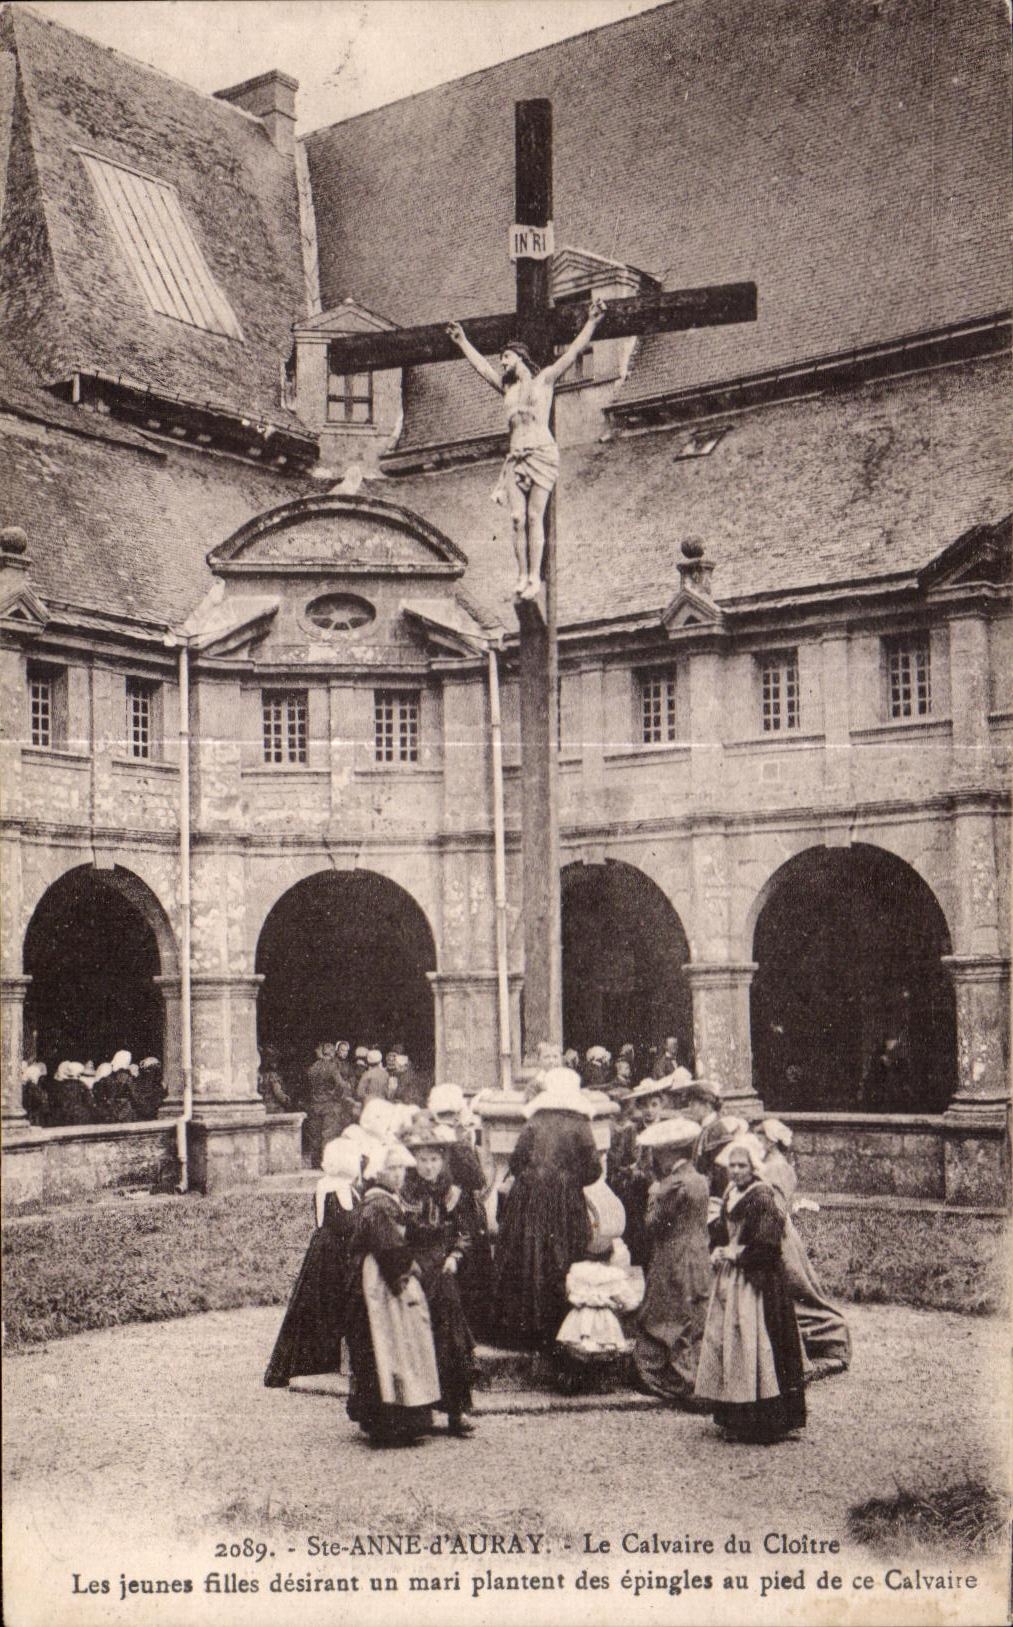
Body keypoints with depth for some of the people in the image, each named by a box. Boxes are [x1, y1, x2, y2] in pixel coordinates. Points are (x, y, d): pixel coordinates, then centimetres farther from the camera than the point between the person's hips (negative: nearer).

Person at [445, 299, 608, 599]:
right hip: (515, 458, 5)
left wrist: (591, 322, -6)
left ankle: (535, 577, -15)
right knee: (517, 519, -7)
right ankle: (522, 577, -8)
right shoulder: (507, 387, 24)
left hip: (542, 454, -5)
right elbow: (481, 366, 35)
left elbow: (573, 352, 3)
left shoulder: (545, 378, 10)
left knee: (534, 517, -12)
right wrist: (462, 343, 40)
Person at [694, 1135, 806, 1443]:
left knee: (751, 1345, -8)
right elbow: (719, 1231, 22)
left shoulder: (762, 1198, -14)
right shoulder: (730, 1195, 12)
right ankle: (732, 1416, 19)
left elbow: (767, 1245, -19)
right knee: (721, 1338, 9)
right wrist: (719, 1251, 3)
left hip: (756, 1283, -9)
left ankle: (762, 1422, -2)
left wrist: (736, 1253, -12)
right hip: (728, 1280, 9)